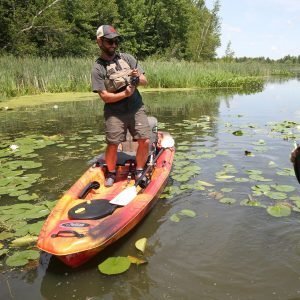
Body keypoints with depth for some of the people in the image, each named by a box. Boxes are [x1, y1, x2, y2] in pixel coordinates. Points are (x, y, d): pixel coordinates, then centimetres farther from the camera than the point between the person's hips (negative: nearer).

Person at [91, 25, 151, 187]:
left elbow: (145, 81, 9)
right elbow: (105, 96, -10)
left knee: (145, 141, -4)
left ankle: (139, 171, 18)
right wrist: (125, 94, -18)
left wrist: (138, 77, -13)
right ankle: (111, 174, 22)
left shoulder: (127, 58, 8)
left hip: (136, 109, 3)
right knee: (112, 144, -5)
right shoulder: (97, 68, -3)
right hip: (114, 113, -3)